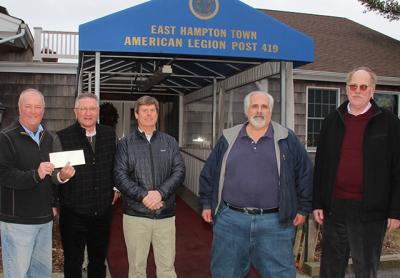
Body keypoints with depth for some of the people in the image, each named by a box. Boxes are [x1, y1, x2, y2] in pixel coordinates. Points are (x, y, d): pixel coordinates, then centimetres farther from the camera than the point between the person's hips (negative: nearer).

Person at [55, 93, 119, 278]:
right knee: (73, 263, 12)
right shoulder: (62, 137, -7)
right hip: (73, 212, -3)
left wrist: (116, 188, 11)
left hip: (103, 210, 3)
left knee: (98, 260, 18)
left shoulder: (109, 134, 4)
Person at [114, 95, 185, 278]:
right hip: (135, 214, -1)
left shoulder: (170, 142, 8)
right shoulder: (125, 144, 3)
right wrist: (143, 195, -18)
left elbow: (179, 171, -1)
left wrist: (160, 193, -16)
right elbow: (120, 176, -6)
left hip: (165, 214, 1)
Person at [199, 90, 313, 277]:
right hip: (230, 220, 2)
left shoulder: (287, 139, 3)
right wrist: (206, 204, 11)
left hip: (274, 222, -1)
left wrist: (303, 208, 7)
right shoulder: (228, 138, 8)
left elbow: (305, 174, 7)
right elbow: (209, 173, 13)